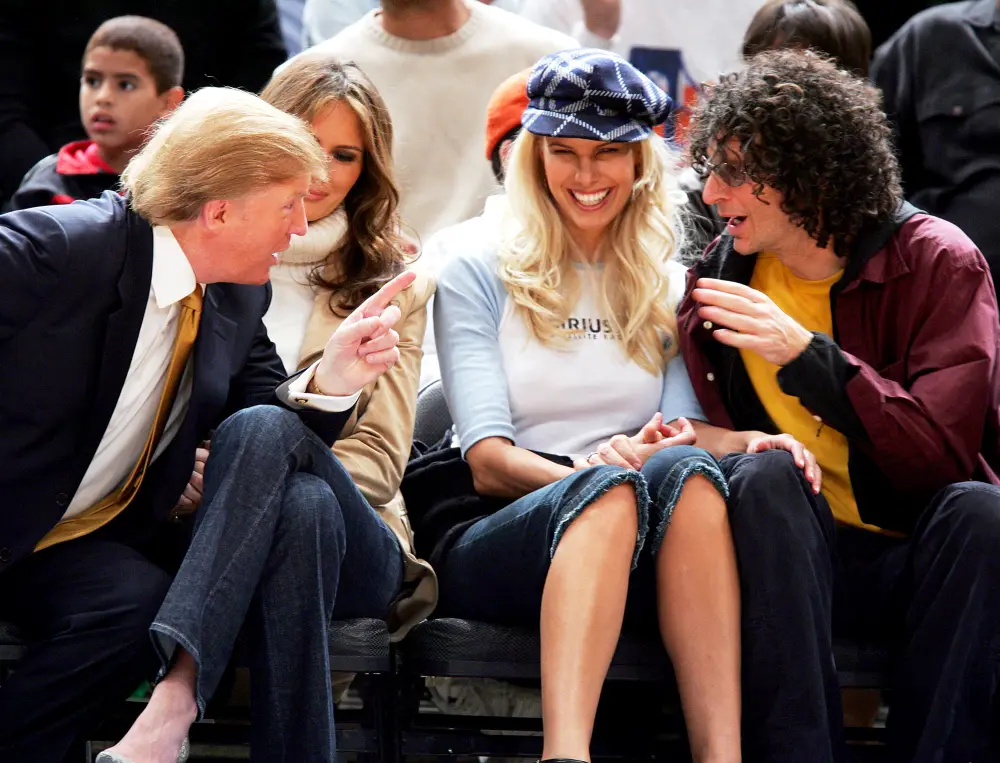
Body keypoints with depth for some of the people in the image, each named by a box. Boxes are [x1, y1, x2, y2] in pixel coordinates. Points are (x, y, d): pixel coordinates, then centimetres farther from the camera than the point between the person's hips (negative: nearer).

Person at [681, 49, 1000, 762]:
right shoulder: (720, 276, 7)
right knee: (764, 475, -29)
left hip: (926, 556, -2)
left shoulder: (937, 261, -4)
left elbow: (943, 455, -15)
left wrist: (806, 355, -23)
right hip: (798, 554, 2)